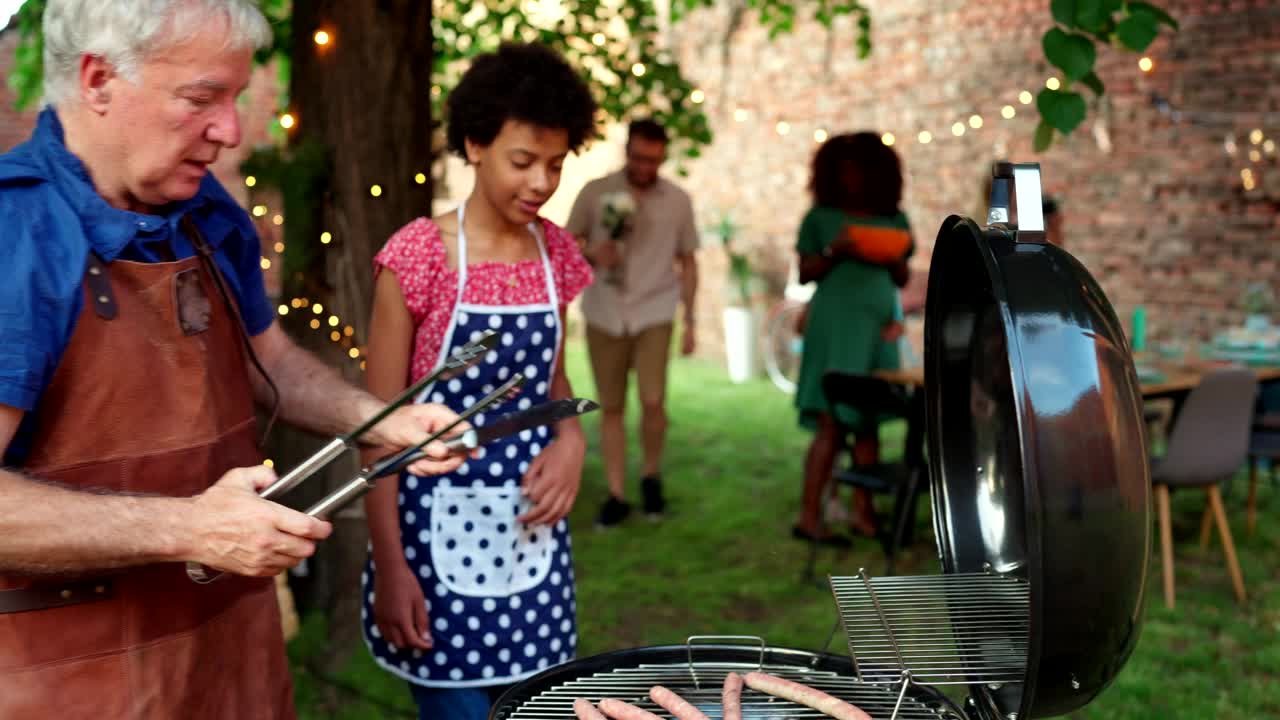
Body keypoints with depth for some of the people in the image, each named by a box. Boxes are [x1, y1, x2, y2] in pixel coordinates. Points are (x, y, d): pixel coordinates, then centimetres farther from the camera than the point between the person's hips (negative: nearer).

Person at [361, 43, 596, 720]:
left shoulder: (556, 252, 3)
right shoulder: (419, 253, -12)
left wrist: (571, 438, -4)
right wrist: (389, 563, -13)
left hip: (530, 523, 5)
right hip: (441, 524, -5)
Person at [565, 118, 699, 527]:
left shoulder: (677, 201, 3)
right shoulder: (595, 193, 1)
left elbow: (687, 263, 10)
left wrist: (690, 321, 6)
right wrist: (592, 254, -15)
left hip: (653, 314, -1)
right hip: (604, 315, 1)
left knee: (652, 402, -12)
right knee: (611, 407, 5)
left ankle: (652, 476, 14)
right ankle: (616, 495, 14)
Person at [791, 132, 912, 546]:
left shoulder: (893, 220, 12)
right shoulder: (820, 217, 3)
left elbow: (902, 279, 14)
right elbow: (804, 274, 1)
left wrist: (893, 258, -7)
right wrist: (834, 251, -15)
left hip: (878, 326, 4)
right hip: (834, 325, -4)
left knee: (868, 421, 4)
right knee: (832, 423, -9)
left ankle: (864, 511, 9)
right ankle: (809, 516, -5)